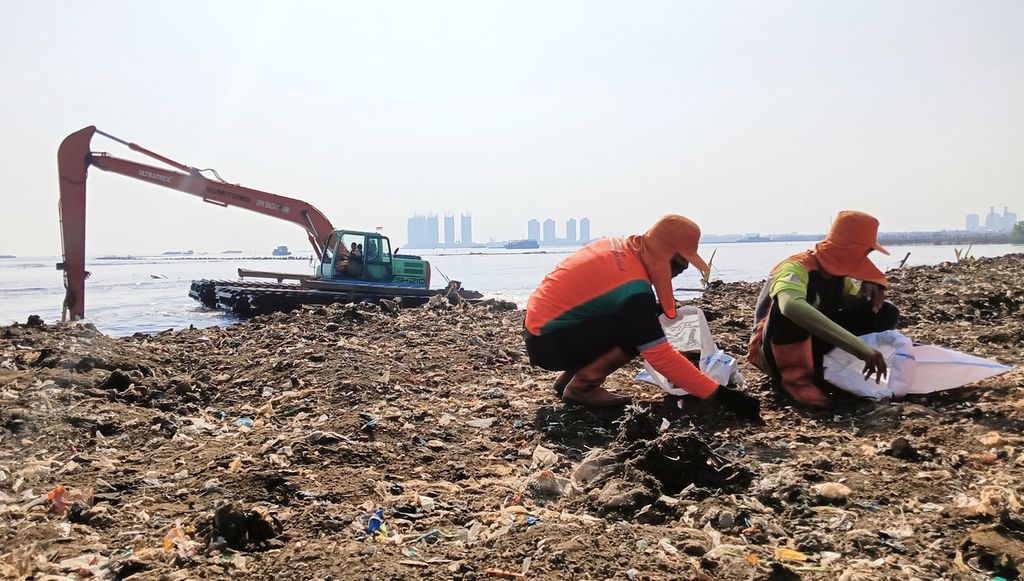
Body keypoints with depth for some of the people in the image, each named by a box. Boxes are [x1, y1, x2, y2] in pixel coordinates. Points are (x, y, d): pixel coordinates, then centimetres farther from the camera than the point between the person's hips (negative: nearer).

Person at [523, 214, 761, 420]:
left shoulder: (618, 246, 1)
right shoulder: (634, 288, -24)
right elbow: (661, 357, -25)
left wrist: (651, 308, 8)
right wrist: (720, 393, -23)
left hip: (541, 322, 9)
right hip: (548, 343, -9)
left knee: (637, 320, 12)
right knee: (638, 331, -18)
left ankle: (570, 376, 14)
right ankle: (581, 386, -8)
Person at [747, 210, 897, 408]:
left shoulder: (838, 270, 0)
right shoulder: (797, 268, -26)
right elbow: (791, 306, -49)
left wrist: (872, 287, -13)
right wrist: (862, 348, -52)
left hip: (811, 348, 8)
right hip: (774, 352, -8)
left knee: (886, 312, -3)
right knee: (788, 310, -39)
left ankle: (825, 367, -5)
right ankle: (796, 377, -21)